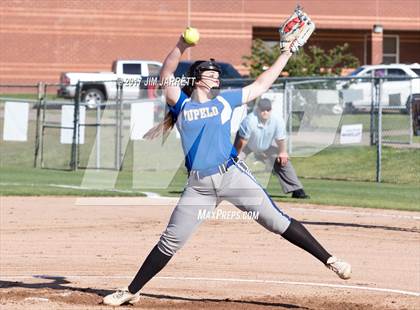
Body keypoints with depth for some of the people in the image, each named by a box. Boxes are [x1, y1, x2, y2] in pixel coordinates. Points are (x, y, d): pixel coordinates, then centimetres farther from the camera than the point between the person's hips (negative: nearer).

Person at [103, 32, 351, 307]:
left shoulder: (225, 100, 14)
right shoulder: (182, 105, 10)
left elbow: (261, 85, 20)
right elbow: (166, 76, -3)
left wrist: (286, 55, 19)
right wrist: (181, 47, -16)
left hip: (232, 175, 0)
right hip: (198, 186, 0)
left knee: (276, 220, -6)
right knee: (170, 241, 2)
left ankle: (329, 260, -6)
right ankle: (132, 291, 12)